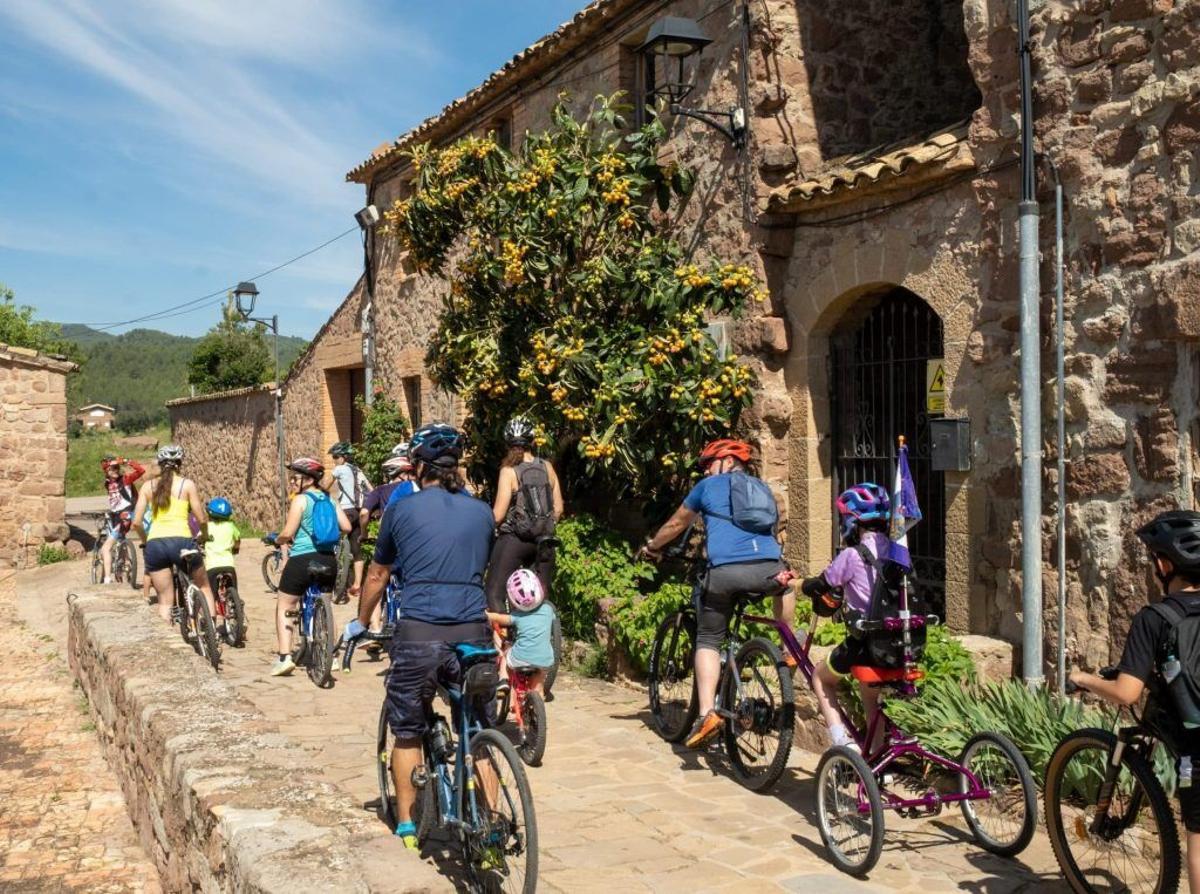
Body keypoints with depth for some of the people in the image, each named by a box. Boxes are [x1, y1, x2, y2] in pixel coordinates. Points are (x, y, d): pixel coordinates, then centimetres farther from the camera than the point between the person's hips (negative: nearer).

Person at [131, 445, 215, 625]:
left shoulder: (148, 486, 10)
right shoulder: (187, 484, 3)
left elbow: (136, 522, 5)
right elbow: (201, 519, 1)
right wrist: (204, 535, 22)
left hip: (155, 544, 2)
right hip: (182, 542, -2)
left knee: (164, 601, 11)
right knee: (204, 586, 21)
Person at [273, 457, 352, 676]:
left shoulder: (300, 500, -9)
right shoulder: (330, 500, 8)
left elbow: (288, 533, -14)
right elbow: (346, 527, 4)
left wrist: (278, 540, 8)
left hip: (302, 559, -6)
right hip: (328, 560, 6)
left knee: (284, 608, 9)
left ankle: (284, 658, 0)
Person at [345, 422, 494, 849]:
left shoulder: (402, 510, 5)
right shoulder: (481, 512, 11)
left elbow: (377, 576, 16)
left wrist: (360, 624, 31)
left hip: (419, 634, -2)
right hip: (473, 633, 2)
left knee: (408, 733, 16)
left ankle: (407, 825, 22)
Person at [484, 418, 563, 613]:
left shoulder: (509, 471, -9)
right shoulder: (547, 468, 3)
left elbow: (498, 515, -13)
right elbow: (558, 509, 6)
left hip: (514, 539, -5)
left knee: (494, 594, 0)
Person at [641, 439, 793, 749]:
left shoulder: (709, 486, 21)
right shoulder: (762, 489, 30)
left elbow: (676, 525, 31)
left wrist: (651, 547, 48)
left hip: (724, 571, -3)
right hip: (767, 568, 3)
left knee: (708, 641, 11)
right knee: (783, 582, 39)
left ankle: (707, 713, -5)